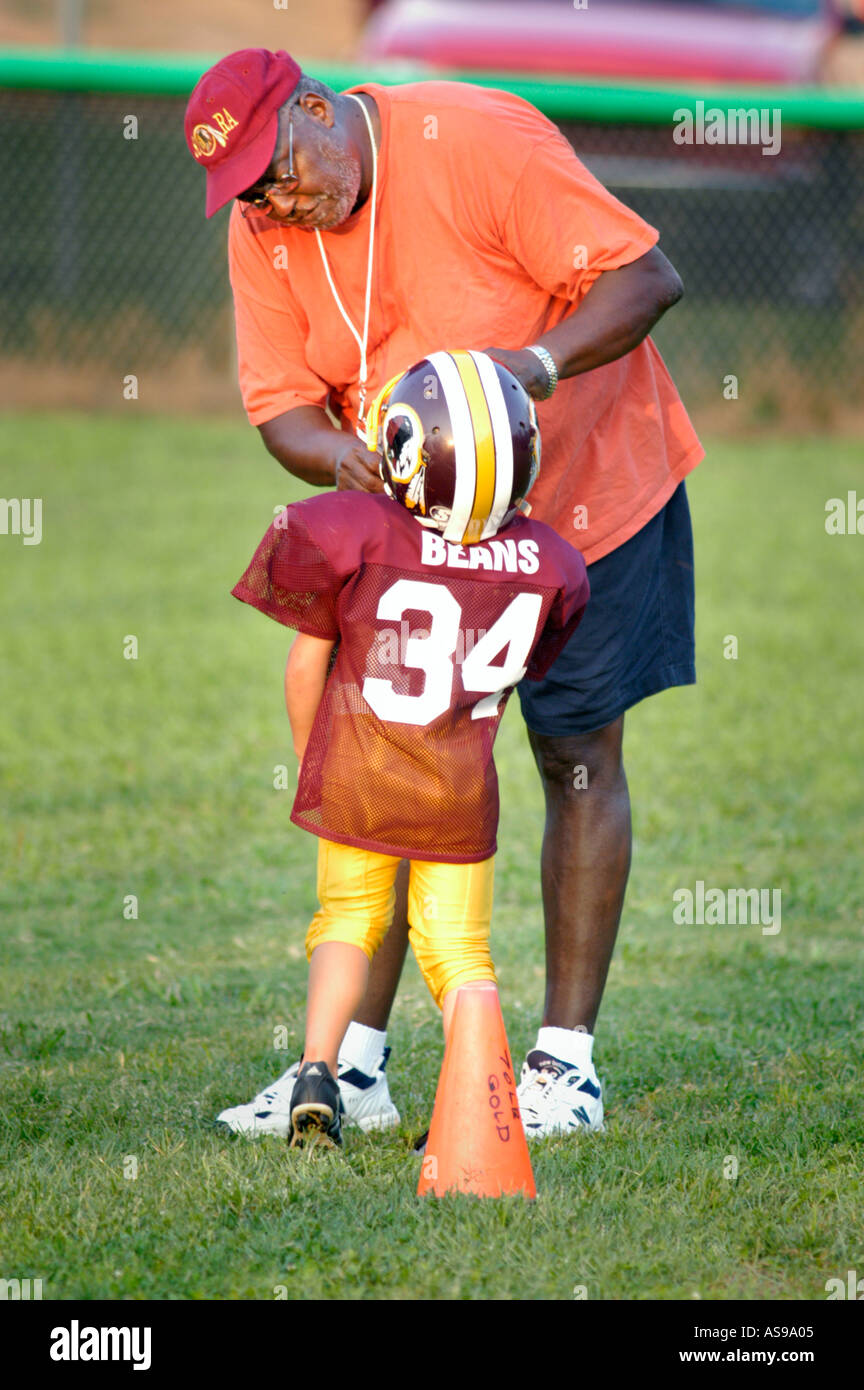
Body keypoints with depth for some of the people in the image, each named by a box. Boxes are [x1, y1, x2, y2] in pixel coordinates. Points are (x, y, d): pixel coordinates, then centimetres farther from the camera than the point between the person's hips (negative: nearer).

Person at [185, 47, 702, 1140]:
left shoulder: (480, 142, -25)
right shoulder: (261, 232, -8)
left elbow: (646, 276, -24)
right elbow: (280, 403, -7)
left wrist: (535, 363, -39)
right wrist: (339, 455, -30)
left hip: (585, 493, -5)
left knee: (577, 761, 0)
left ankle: (567, 1061, 6)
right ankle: (356, 1064, 4)